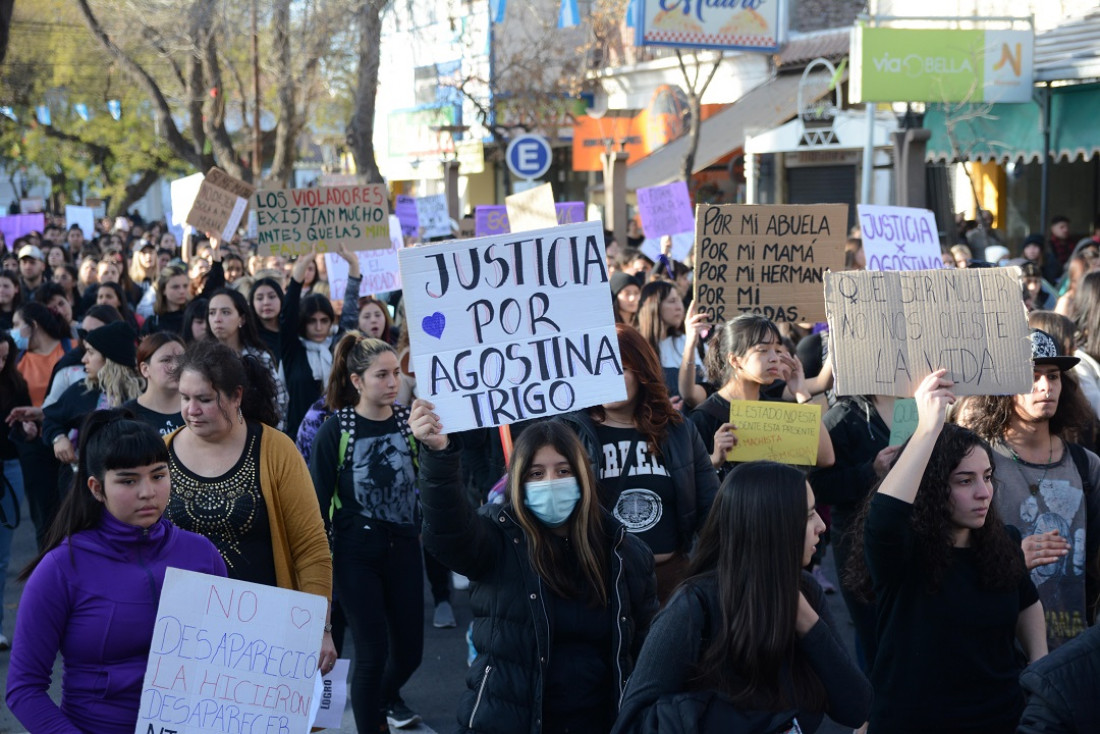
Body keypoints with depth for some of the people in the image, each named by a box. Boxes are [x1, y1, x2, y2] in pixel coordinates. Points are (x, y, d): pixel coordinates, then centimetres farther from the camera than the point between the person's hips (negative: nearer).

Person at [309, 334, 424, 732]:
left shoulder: (409, 421, 0)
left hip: (404, 549, 4)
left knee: (410, 649, 12)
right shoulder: (336, 430, -9)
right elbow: (319, 500, -6)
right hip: (355, 555, -3)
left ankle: (387, 696, 46)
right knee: (372, 653, -4)